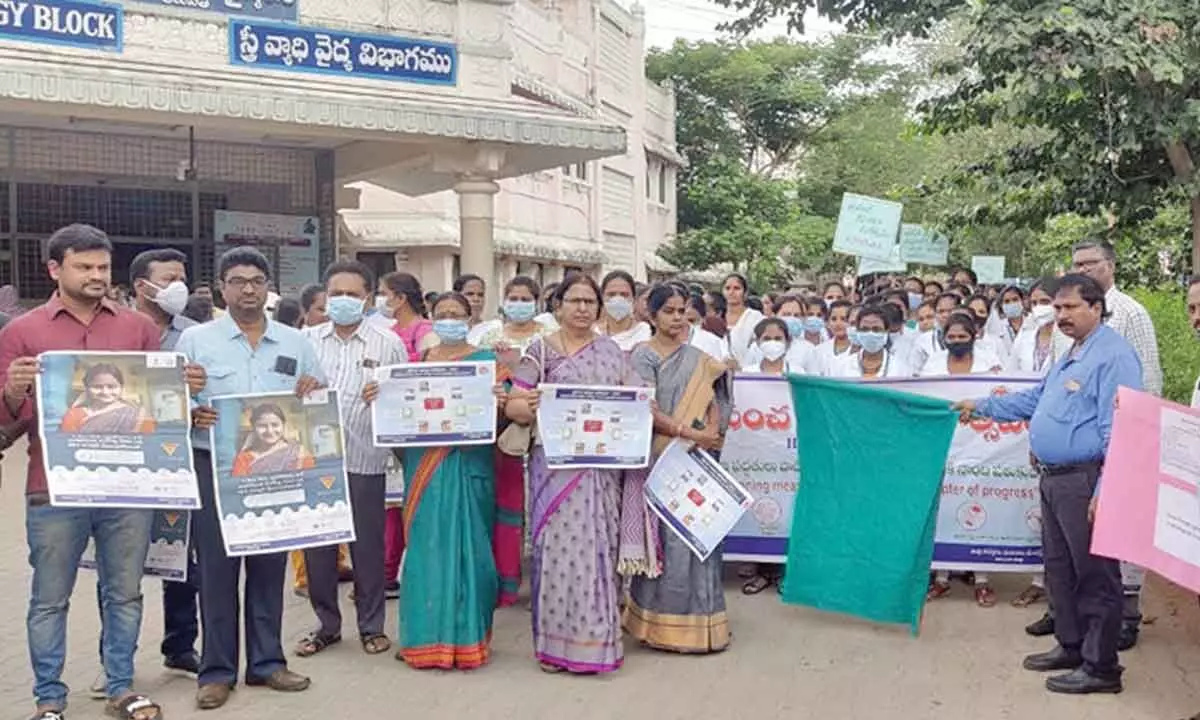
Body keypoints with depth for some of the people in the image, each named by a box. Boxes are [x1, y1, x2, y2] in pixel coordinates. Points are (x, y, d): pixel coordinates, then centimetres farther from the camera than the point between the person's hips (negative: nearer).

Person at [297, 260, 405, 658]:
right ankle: (326, 624, 24)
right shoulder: (305, 340, 8)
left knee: (368, 545, 6)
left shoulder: (388, 343, 3)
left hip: (365, 460, -2)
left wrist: (386, 395, -18)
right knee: (317, 543, 9)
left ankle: (371, 625, 21)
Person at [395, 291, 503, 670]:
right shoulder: (420, 360, 13)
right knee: (426, 543, 4)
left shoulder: (485, 360, 4)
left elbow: (499, 409, -2)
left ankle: (466, 635, 9)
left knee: (465, 542, -1)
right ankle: (427, 634, 15)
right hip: (425, 465, 3)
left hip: (468, 464, -3)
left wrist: (499, 404, -24)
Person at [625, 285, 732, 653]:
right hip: (660, 455, -4)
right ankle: (663, 622, 6)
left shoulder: (696, 358, 14)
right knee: (665, 536, -3)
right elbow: (647, 410, -11)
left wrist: (712, 434, -7)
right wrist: (690, 433, -15)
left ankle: (698, 617, 13)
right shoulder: (643, 355, -2)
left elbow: (714, 401, 12)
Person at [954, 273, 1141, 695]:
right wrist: (982, 406, 27)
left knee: (1094, 574, -1)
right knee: (1060, 568, 18)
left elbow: (1117, 431, -21)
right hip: (1054, 478, 10)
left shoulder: (1113, 356, -15)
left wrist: (1105, 492, -25)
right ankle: (1071, 646, 31)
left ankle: (1099, 667, 8)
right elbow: (1036, 399, 29)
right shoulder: (1073, 355, 17)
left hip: (1084, 481, -10)